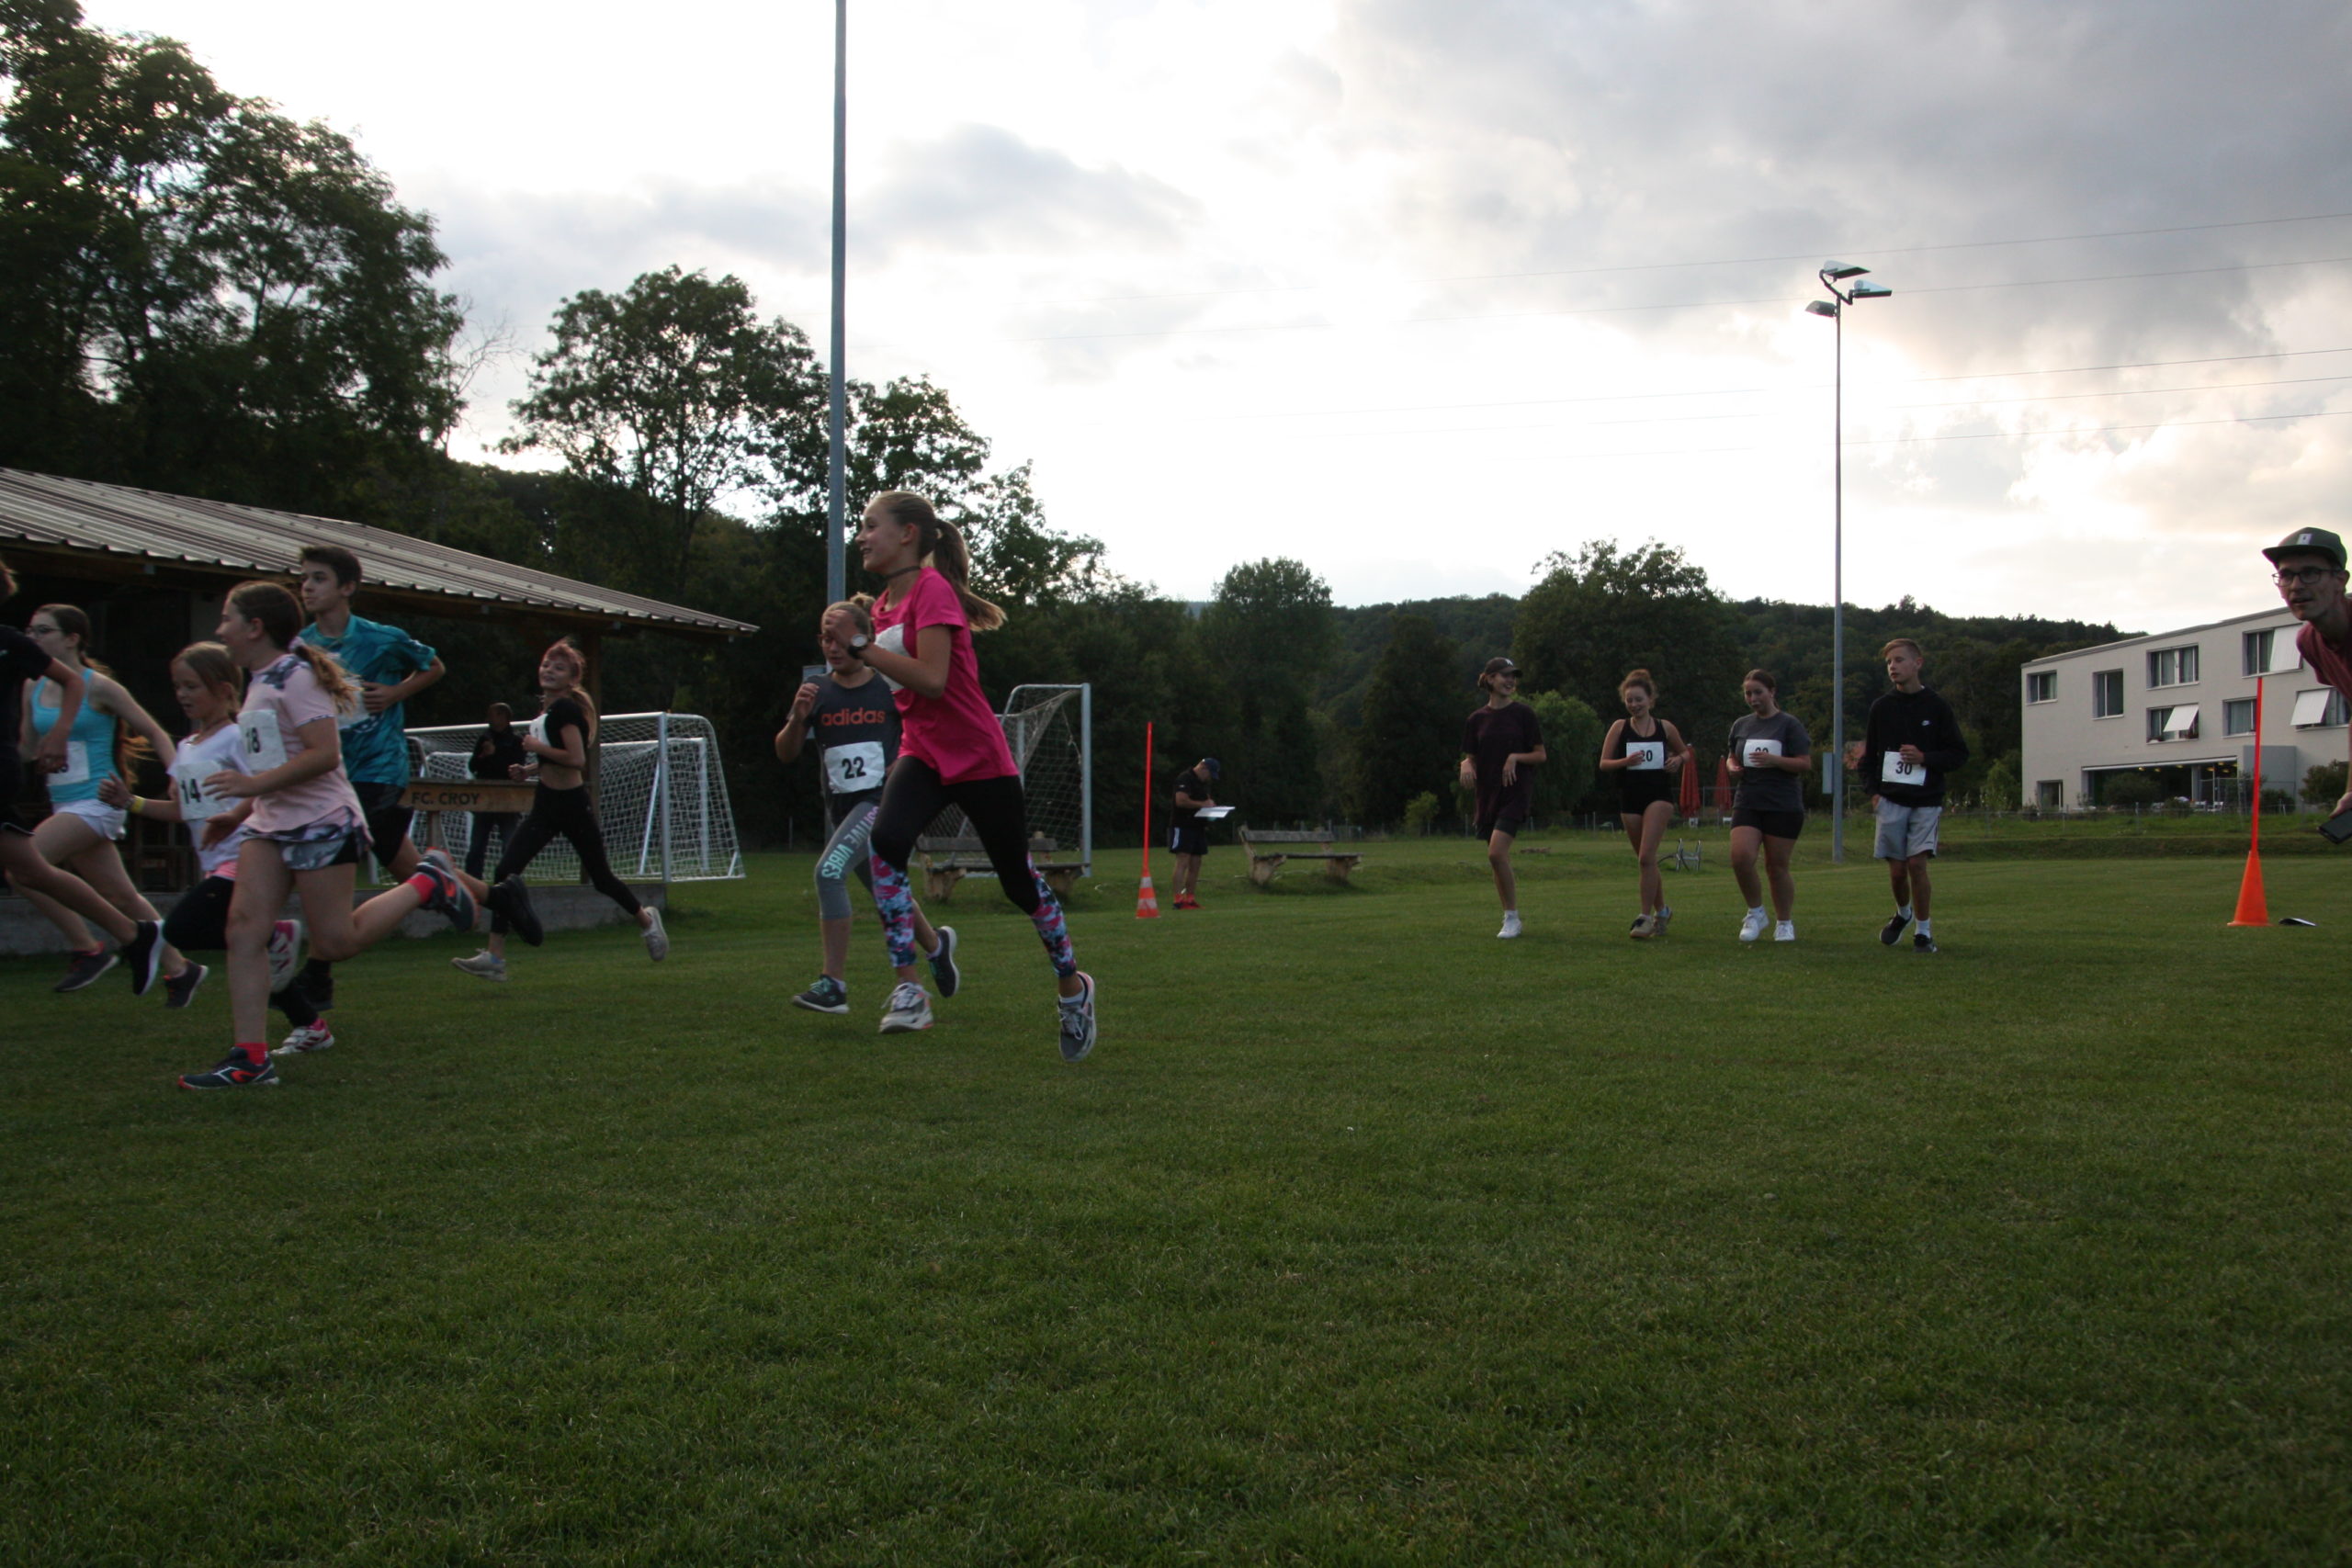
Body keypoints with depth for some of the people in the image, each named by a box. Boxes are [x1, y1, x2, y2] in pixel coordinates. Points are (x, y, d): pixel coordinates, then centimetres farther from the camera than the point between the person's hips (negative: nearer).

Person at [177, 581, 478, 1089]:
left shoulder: (296, 678, -14)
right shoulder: (260, 682, 15)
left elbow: (324, 753, -23)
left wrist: (256, 784, -24)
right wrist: (243, 807, 20)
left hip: (321, 824, -9)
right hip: (269, 824, 9)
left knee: (335, 942, -4)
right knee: (244, 924, -6)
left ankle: (427, 884, 15)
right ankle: (250, 1057, -8)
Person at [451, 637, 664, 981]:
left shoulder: (566, 709, -15)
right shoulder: (546, 709, 12)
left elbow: (577, 759, -26)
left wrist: (537, 747, -18)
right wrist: (529, 768, 11)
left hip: (573, 804, -8)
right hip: (546, 803, 8)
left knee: (601, 876, 8)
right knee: (507, 871, -6)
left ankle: (647, 920, 35)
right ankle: (495, 957, -8)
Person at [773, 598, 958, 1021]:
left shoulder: (888, 688, -5)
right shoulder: (817, 693, 4)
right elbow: (785, 755, -1)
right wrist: (797, 718, -18)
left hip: (882, 801, -5)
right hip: (842, 809, 5)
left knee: (830, 869, -25)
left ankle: (834, 983, -20)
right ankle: (937, 945, 47)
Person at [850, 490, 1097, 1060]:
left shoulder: (933, 590, -16)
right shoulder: (885, 603, 10)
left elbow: (931, 680, -27)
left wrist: (860, 646, -24)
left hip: (979, 757, -6)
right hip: (923, 751, 6)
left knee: (1018, 881, 7)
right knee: (885, 840, -24)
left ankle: (1072, 985, 32)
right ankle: (909, 990, -20)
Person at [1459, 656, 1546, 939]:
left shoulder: (1523, 713, -1)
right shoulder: (1477, 719, 7)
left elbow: (1540, 755, 1)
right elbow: (1470, 758, 13)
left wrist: (1516, 757, -15)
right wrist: (1466, 765, -9)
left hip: (1516, 791, -4)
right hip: (1488, 794, 4)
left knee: (1496, 852, -18)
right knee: (1497, 859, 7)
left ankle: (1512, 918, -7)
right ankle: (1509, 918, 20)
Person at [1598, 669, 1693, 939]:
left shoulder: (1665, 728, 3)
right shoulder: (1620, 728, 1)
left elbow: (1685, 752, 17)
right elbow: (1603, 763, 0)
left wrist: (1679, 759, -5)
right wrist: (1626, 761, -19)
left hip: (1659, 796, -2)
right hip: (1629, 798, 2)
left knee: (1646, 856, -15)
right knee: (1645, 859, 11)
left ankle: (1646, 917, -9)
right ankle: (1662, 910, 29)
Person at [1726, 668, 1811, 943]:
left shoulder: (1789, 724, -2)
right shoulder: (1740, 725, 12)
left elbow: (1806, 764, -6)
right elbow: (1732, 758, 25)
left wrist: (1773, 760, -21)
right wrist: (1733, 766, 1)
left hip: (1783, 806, -3)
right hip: (1747, 803, 3)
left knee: (1777, 865, 1)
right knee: (1740, 857, -15)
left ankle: (1784, 923, 19)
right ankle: (1755, 913, 6)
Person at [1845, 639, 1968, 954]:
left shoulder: (1936, 707, 0)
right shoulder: (1881, 707, 6)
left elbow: (1959, 754, 2)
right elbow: (1869, 753, 13)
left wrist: (1925, 758, -14)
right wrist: (1873, 787, -1)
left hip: (1926, 801, -2)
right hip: (1891, 800, 2)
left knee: (1917, 863, -12)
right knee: (1897, 869, 1)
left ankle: (1924, 932, 3)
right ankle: (1903, 913, 31)